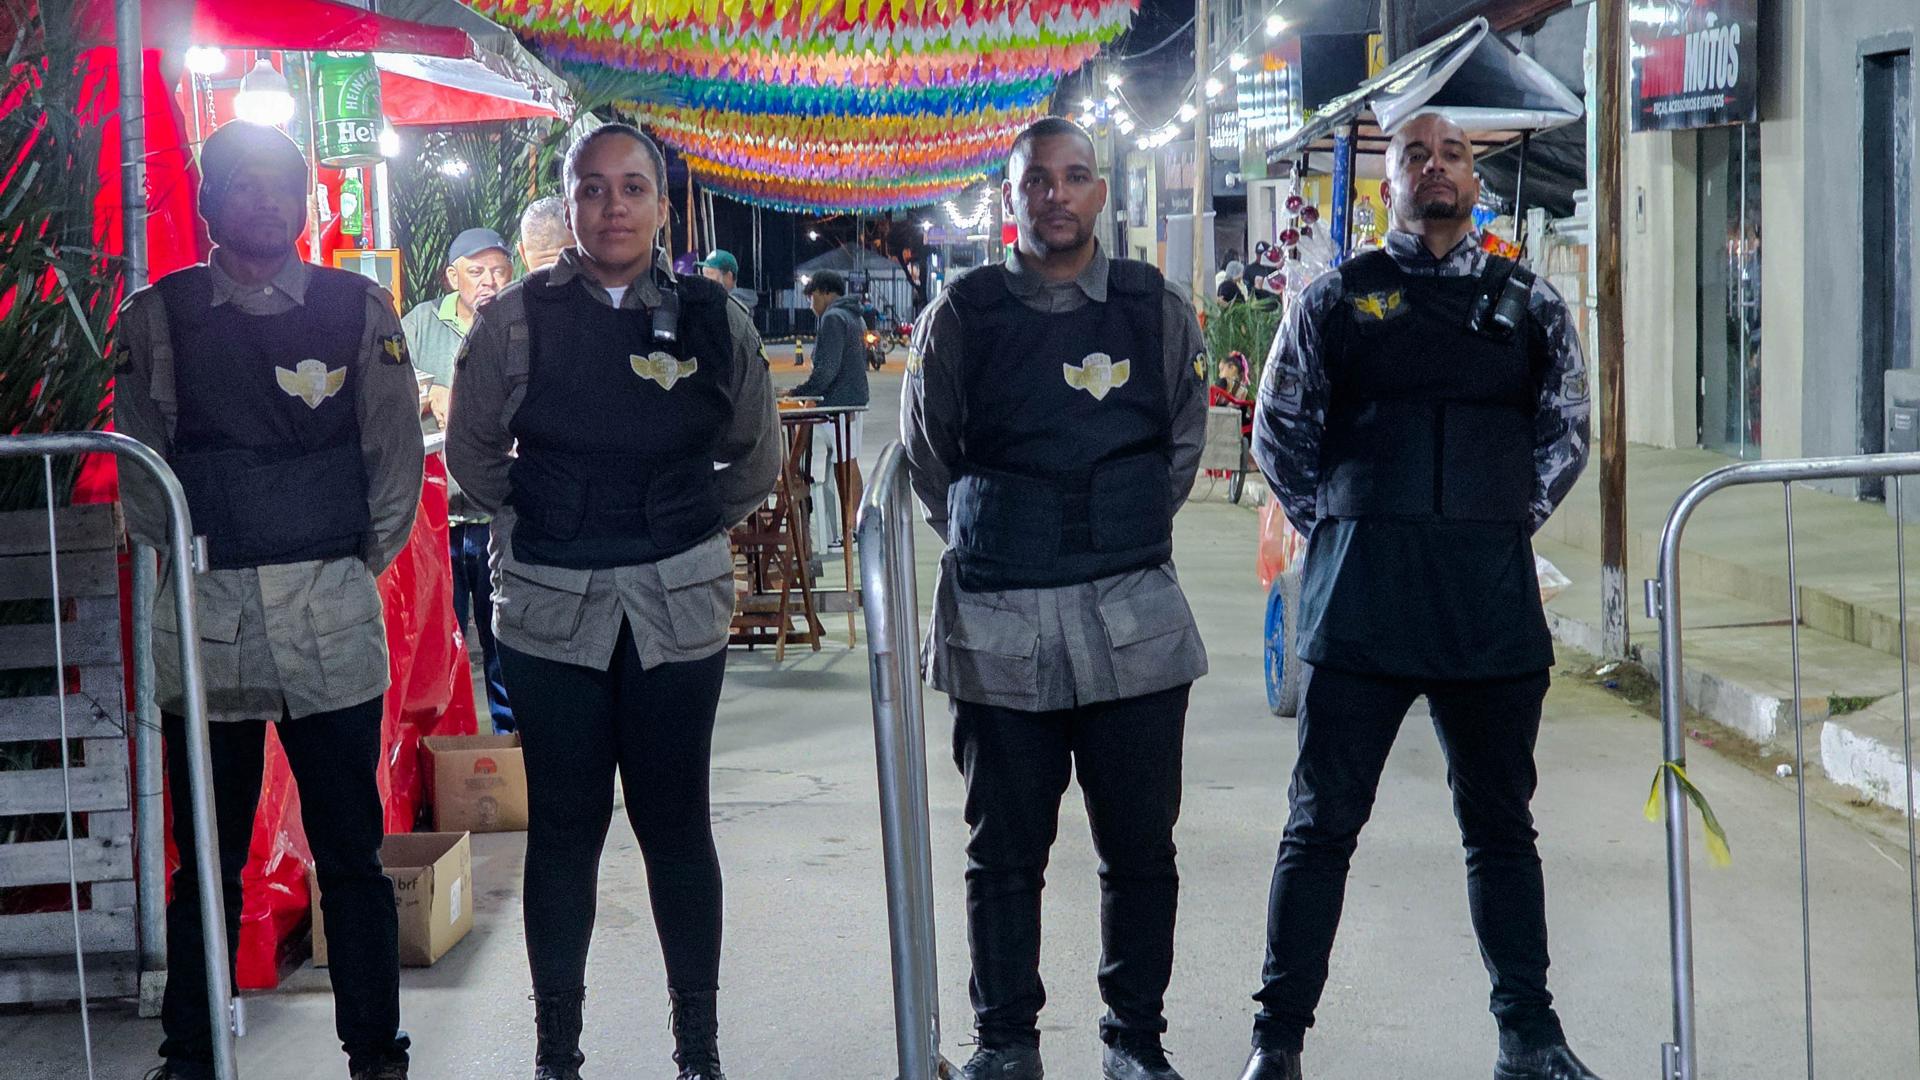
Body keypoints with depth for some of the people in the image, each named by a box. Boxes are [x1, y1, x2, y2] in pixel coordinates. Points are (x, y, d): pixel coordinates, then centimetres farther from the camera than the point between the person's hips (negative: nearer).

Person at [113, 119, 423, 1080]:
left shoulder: (360, 309, 6)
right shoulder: (157, 317, 6)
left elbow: (396, 453, 7)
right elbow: (138, 469, 8)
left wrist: (361, 560, 4)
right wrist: (192, 555, 3)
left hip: (335, 621, 0)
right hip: (203, 616, 0)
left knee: (351, 855, 5)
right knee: (206, 860, 6)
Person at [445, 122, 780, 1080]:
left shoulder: (712, 318, 1)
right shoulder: (517, 319, -1)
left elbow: (758, 459, 14)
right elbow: (472, 453, 11)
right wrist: (539, 527, 12)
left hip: (678, 606, 0)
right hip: (550, 607, 0)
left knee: (675, 820, 5)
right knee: (564, 821, 6)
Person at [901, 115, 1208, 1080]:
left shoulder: (1158, 311, 5)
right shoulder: (959, 316, 1)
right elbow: (928, 460, 12)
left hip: (1133, 620, 1)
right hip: (997, 625, -1)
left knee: (1140, 847, 6)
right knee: (1004, 848, 6)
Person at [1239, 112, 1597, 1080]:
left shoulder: (1528, 303, 11)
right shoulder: (1336, 299, 6)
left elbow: (1566, 431, 20)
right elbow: (1281, 431, 10)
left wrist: (1507, 522, 12)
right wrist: (1341, 530, 5)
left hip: (1493, 600, 2)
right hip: (1361, 600, -2)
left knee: (1501, 824, 10)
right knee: (1322, 822, 0)